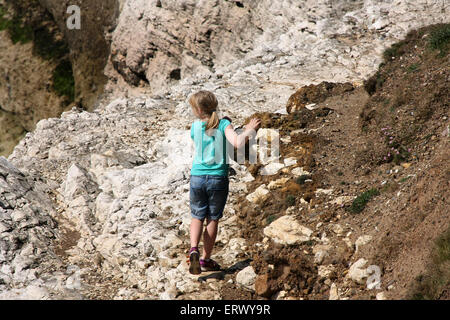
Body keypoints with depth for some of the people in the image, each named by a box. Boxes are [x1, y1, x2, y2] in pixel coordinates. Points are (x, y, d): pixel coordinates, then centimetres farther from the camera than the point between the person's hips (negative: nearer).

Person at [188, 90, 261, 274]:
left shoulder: (195, 126, -1)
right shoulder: (224, 124, -7)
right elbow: (237, 143, -23)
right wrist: (249, 130, -4)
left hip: (197, 177, 1)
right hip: (218, 178, -1)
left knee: (197, 216, 15)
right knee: (213, 218, 13)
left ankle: (194, 249, -10)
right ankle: (206, 259, 19)